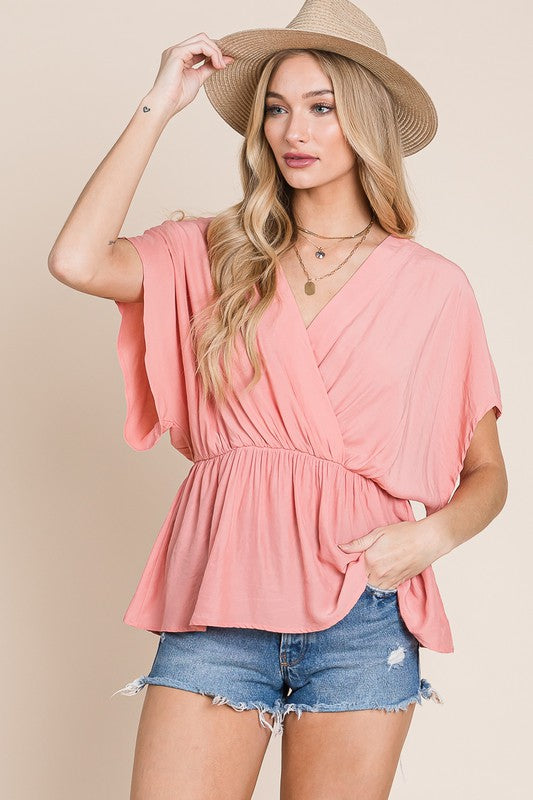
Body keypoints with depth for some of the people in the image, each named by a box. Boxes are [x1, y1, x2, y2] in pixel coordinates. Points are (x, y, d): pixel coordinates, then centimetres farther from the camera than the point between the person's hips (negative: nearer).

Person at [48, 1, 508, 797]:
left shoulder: (432, 286, 6)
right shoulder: (215, 254, 8)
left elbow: (487, 474, 11)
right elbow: (77, 261, -11)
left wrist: (429, 535, -10)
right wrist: (159, 106, -2)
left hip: (361, 615, 0)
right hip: (220, 592, 1)